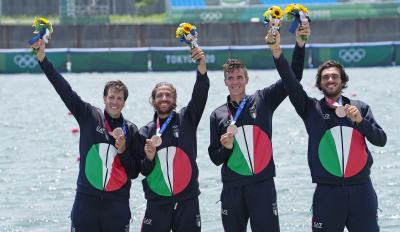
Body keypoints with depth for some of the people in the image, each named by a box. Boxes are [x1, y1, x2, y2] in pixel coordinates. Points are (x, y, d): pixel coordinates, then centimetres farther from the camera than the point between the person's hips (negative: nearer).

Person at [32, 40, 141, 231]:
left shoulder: (131, 131, 7)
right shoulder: (89, 117, 4)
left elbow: (134, 172, 7)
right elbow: (64, 90, -3)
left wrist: (123, 151, -10)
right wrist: (43, 59, -10)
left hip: (117, 204, 1)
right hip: (86, 201, -1)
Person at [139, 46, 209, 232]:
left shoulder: (186, 119, 4)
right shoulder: (145, 132, 7)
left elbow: (200, 93, -13)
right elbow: (143, 171, 6)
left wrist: (202, 67, -29)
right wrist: (149, 158, -16)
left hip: (187, 201, -1)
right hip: (157, 203, 1)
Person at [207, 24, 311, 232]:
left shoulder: (262, 101, 5)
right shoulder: (218, 115, 10)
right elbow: (215, 157, 11)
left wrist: (300, 45, -15)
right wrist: (226, 148, -12)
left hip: (262, 185, -2)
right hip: (232, 189, 3)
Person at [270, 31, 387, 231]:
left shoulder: (360, 108, 10)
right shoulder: (312, 109, 5)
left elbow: (381, 140, 2)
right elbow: (291, 83, -10)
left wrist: (360, 121, -14)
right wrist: (277, 52, -23)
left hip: (361, 190, 1)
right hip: (327, 192, -1)